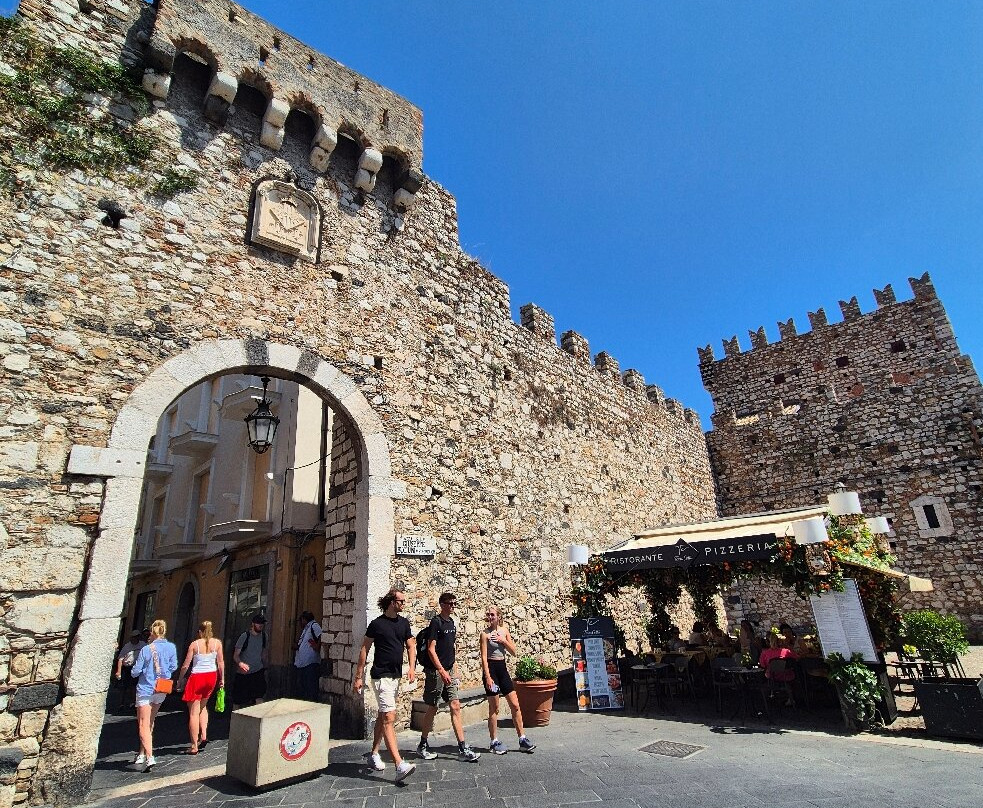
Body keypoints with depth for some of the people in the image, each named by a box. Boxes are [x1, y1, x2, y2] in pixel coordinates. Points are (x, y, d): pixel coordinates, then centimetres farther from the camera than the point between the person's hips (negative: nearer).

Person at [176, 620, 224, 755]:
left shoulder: (194, 644, -8)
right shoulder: (217, 643, -1)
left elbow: (185, 666, -6)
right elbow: (221, 662, 2)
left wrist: (179, 679, 9)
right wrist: (222, 679, 12)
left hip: (197, 677, -4)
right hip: (212, 676, 4)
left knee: (193, 712, 5)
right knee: (203, 706, 26)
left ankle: (194, 746, 8)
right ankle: (203, 736, 16)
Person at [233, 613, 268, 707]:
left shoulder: (263, 636, 2)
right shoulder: (245, 636, -12)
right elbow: (235, 656, -14)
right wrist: (240, 663, -33)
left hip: (258, 671, 3)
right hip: (243, 673, -2)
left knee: (259, 698, -13)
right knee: (238, 701, 7)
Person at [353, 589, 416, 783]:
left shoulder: (404, 623, 7)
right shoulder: (377, 624, -10)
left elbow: (411, 646, 12)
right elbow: (364, 650, -5)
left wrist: (412, 668, -3)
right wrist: (358, 677, -6)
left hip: (396, 676, 7)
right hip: (381, 676, -7)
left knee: (383, 716, 18)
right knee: (389, 718, -12)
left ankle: (374, 754, 32)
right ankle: (399, 765, -17)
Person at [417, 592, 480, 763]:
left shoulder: (451, 622, 11)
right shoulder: (436, 622, -13)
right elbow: (431, 649, -17)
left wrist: (454, 672, 18)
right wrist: (442, 670, -22)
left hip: (449, 671, 7)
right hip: (435, 672, -7)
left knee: (455, 707, 3)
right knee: (432, 709, 5)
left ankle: (462, 749, 5)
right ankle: (423, 746, 22)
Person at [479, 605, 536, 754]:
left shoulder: (504, 631, 6)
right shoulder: (485, 633, -9)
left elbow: (514, 652, 4)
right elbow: (484, 657, -13)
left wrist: (503, 640, -10)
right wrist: (487, 677, -19)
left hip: (502, 668, 5)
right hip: (491, 668, -5)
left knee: (515, 705, 6)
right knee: (494, 708, 3)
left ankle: (522, 739, 14)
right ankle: (494, 742, 16)